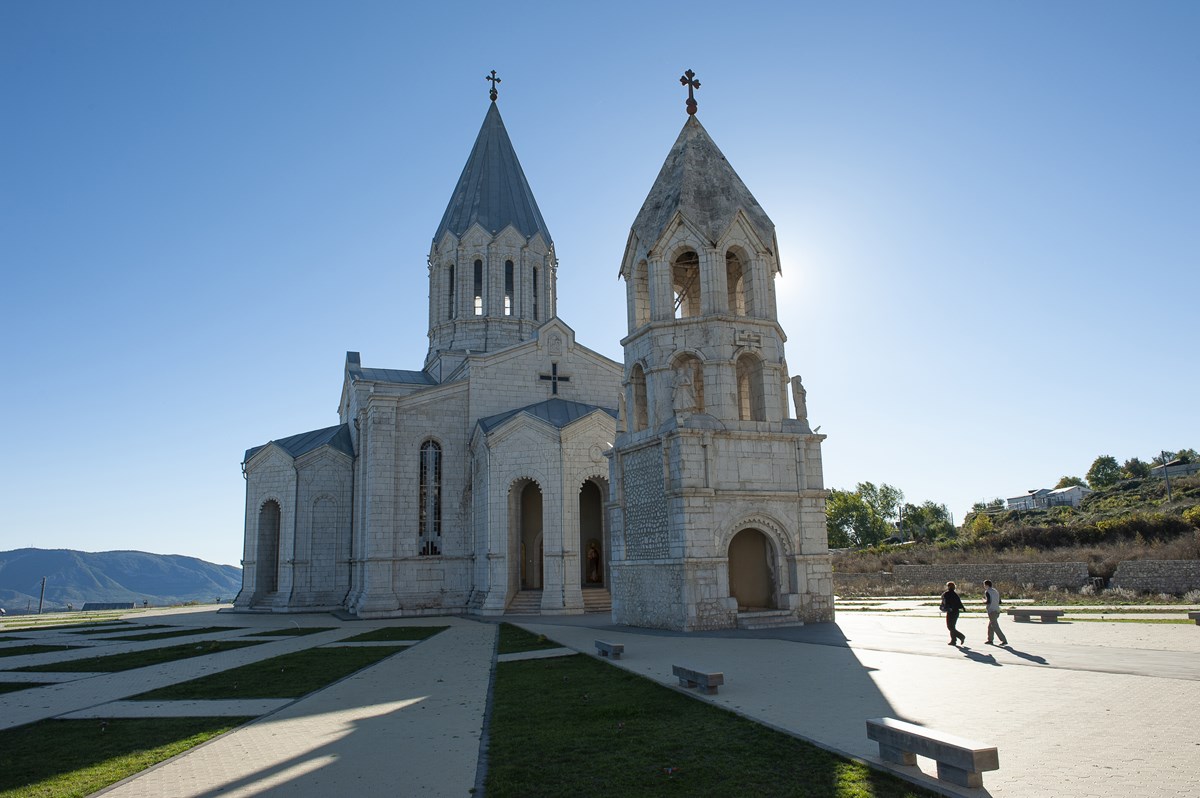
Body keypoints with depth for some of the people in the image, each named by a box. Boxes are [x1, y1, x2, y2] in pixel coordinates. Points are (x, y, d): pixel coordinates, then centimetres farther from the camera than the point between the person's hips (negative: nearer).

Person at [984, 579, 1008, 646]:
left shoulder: (987, 592, -8)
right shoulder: (996, 591, 16)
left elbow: (988, 602, -19)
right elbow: (999, 602, 18)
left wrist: (984, 600, 0)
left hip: (991, 611, -9)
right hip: (997, 610, 9)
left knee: (995, 627, -8)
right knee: (990, 626, 18)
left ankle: (1004, 641, -12)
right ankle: (990, 640, 21)